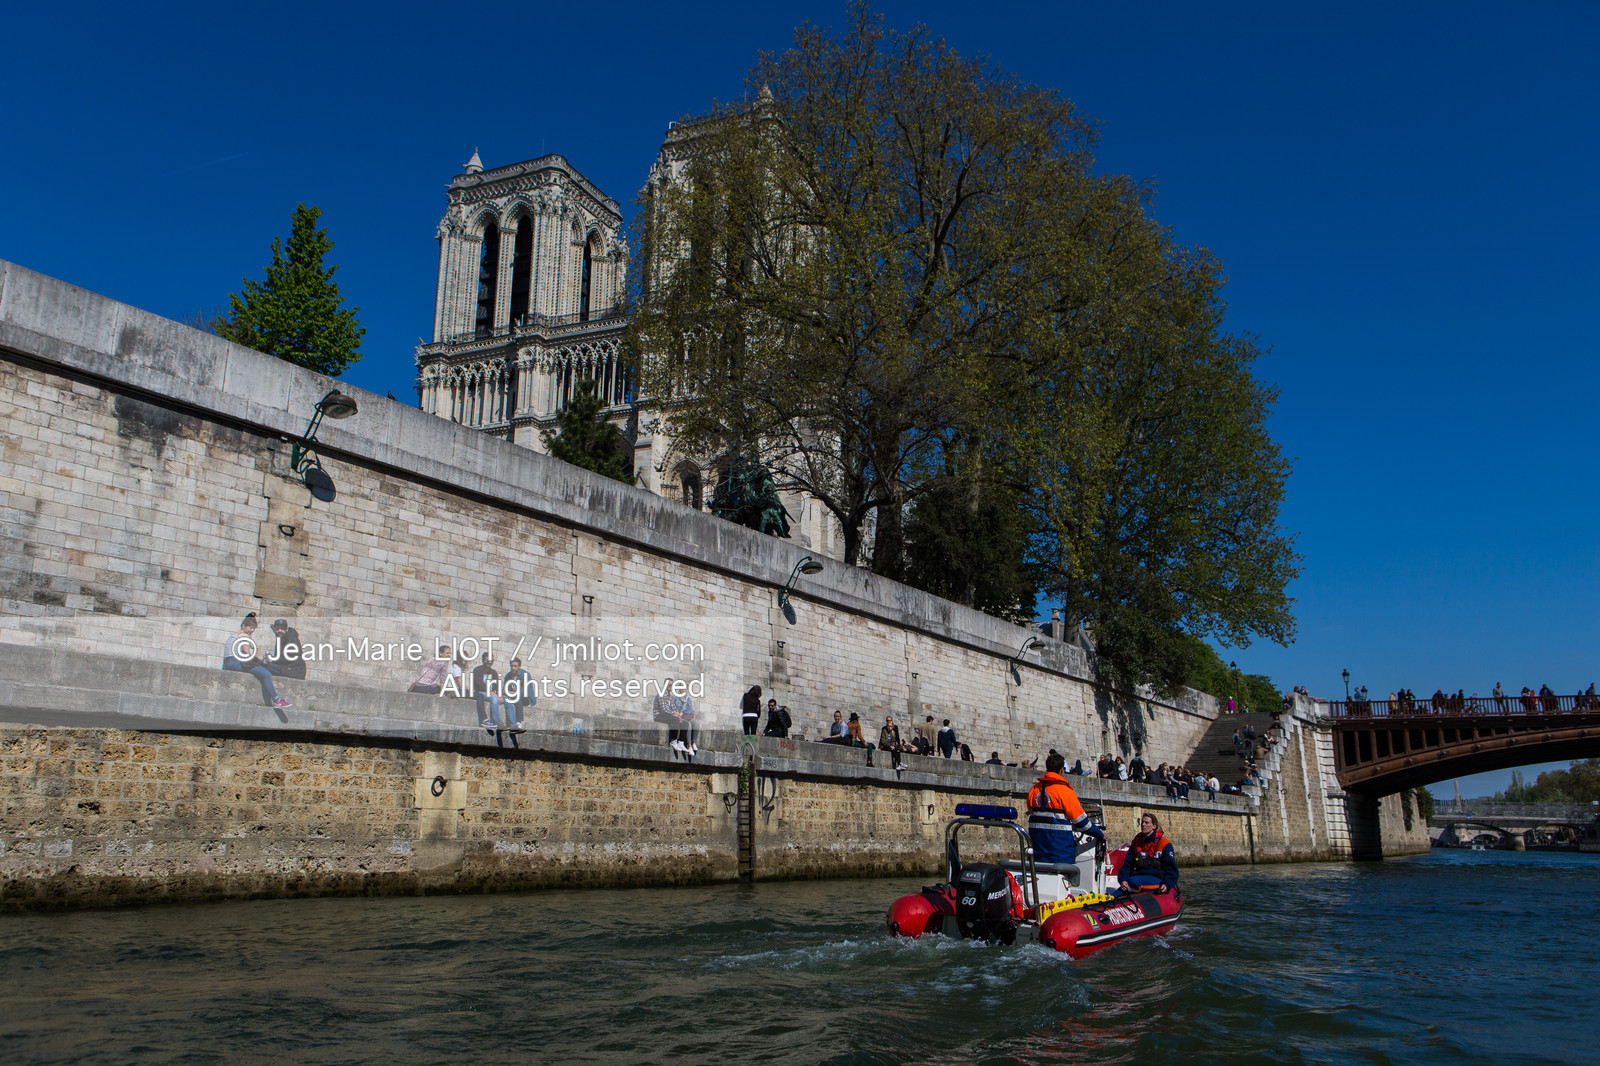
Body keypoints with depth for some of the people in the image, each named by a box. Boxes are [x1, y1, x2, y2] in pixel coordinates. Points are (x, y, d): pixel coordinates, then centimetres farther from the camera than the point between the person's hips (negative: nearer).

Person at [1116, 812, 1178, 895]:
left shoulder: (1164, 844, 4)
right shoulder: (1136, 842, 18)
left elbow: (1171, 869, 4)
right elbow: (1127, 864, 14)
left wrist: (1167, 884, -16)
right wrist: (1123, 880, -7)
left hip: (1156, 878, -5)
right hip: (1138, 876, 5)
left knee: (1132, 882, -36)